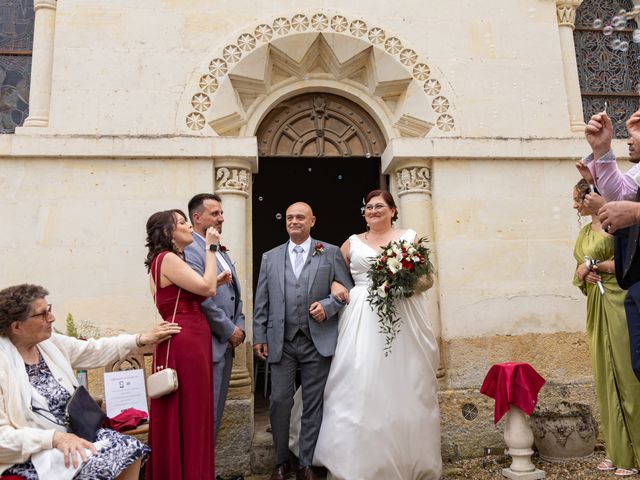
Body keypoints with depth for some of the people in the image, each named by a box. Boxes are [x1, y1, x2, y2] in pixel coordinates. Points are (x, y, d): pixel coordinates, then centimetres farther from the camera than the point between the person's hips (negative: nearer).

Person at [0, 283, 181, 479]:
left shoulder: (50, 343, 1)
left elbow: (95, 351, 13)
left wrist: (142, 339, 9)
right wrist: (55, 438, -29)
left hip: (71, 431, 7)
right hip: (27, 454, -7)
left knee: (131, 449, -7)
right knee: (99, 463, -25)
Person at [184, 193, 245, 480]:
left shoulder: (221, 250, 16)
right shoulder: (190, 249, -14)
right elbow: (202, 298, -21)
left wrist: (239, 327, 4)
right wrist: (229, 330, -13)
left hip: (226, 343, 9)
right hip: (207, 344, -9)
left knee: (215, 412, 17)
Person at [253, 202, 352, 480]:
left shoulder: (331, 253, 5)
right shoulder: (270, 257, 11)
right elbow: (261, 302, 9)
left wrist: (328, 305, -13)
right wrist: (259, 337, 4)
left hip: (318, 342, -1)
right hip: (281, 342, 2)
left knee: (313, 405, 7)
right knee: (279, 402, 4)